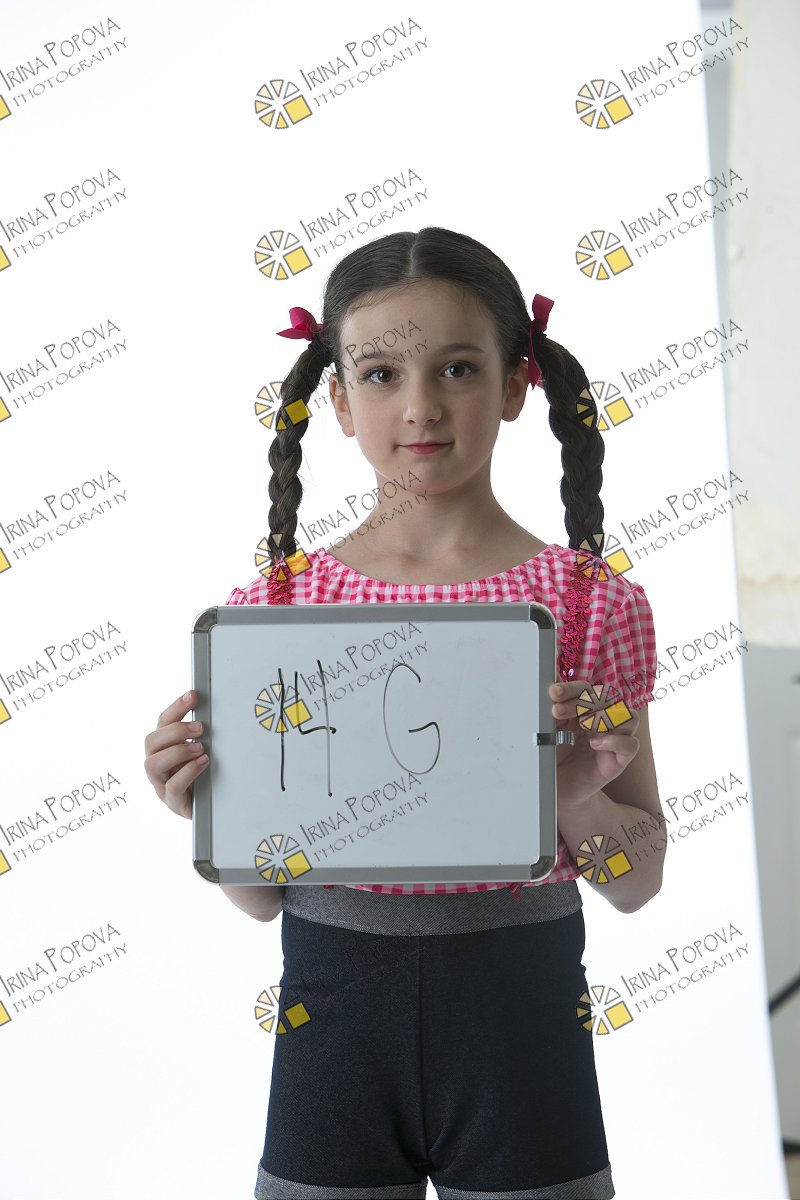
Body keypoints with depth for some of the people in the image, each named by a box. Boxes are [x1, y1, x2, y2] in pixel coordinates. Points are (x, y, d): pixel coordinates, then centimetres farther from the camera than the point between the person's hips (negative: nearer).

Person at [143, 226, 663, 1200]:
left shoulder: (593, 605, -4)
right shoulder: (275, 606, -2)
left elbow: (638, 885, 2)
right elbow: (261, 896, 4)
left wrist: (579, 801, -17)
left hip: (519, 1017, -1)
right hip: (334, 1017, 1)